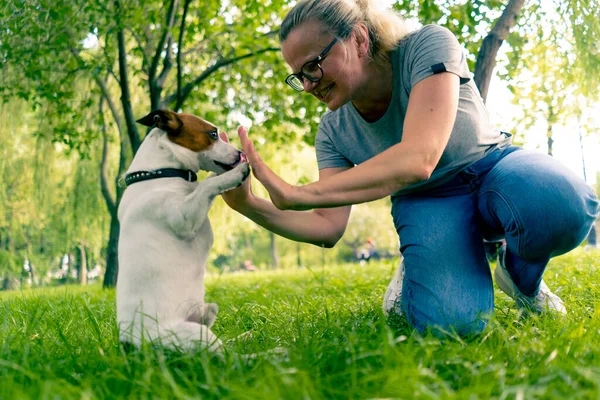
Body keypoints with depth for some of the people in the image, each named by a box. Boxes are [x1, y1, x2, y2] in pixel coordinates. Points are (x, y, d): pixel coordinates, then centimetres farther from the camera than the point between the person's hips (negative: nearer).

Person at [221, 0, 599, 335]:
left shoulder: (428, 45, -24)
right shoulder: (334, 131, -8)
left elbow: (418, 159, -38)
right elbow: (328, 226, -8)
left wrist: (297, 194, -42)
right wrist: (250, 205, -25)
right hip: (427, 202, 2)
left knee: (560, 205, -40)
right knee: (452, 319, -30)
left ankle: (521, 275, -5)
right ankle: (415, 274, 6)